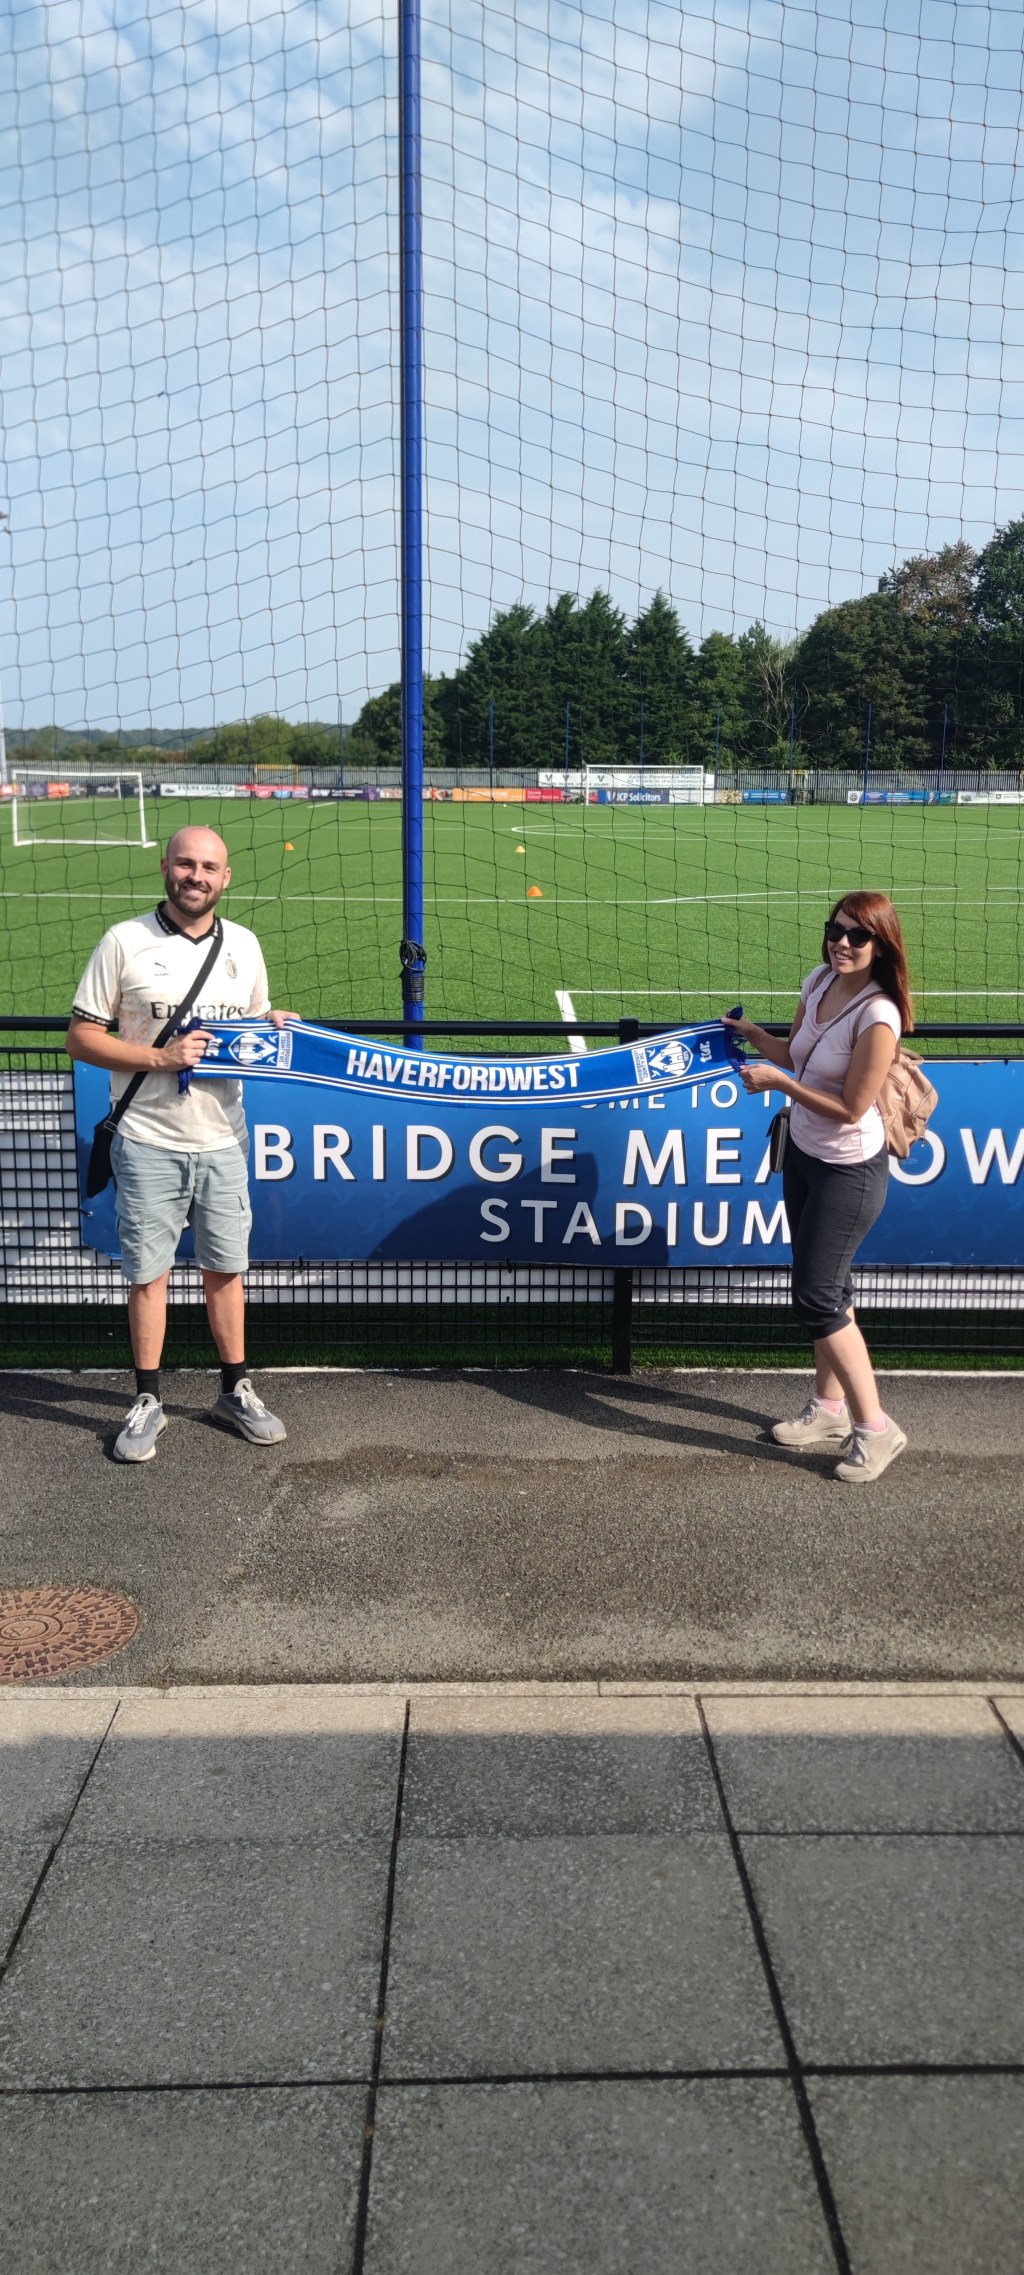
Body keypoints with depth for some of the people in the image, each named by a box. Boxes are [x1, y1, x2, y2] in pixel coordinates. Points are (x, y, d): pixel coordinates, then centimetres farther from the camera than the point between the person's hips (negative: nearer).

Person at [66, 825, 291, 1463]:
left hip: (222, 1140, 3)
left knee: (226, 1269, 11)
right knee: (148, 1273, 5)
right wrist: (159, 1058, -18)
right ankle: (148, 1401, 19)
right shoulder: (125, 942, -7)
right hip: (148, 1142, -3)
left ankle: (236, 1391, 26)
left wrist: (273, 1029, -4)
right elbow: (82, 1037, -6)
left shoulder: (244, 944, 7)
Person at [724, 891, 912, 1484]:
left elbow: (851, 1108, -24)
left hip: (848, 1172, -8)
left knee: (817, 1297, -5)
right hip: (804, 1155, 8)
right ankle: (829, 1410, 32)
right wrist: (753, 1035, -4)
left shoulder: (878, 1016, -26)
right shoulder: (820, 982, -2)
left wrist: (778, 1081, -21)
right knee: (826, 1285, 17)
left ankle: (875, 1428, 8)